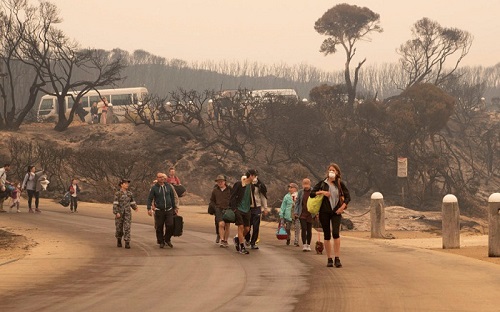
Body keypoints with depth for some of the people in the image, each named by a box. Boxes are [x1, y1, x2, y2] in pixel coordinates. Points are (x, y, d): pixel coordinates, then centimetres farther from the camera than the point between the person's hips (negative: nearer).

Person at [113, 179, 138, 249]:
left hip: (127, 213, 2)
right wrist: (116, 212, -17)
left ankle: (127, 243, -9)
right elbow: (115, 204, -10)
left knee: (127, 228, -7)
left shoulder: (129, 193, 7)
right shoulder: (117, 194, -5)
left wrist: (135, 207, 1)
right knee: (119, 228, 7)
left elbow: (132, 202, 17)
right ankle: (119, 240, 31)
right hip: (120, 213, -2)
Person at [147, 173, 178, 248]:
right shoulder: (154, 188, -2)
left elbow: (173, 197, 17)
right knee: (159, 227, 1)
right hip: (159, 210, -2)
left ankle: (167, 239, 16)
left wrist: (175, 207, 19)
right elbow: (150, 199, -3)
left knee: (170, 225, -6)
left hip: (169, 210, 2)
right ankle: (161, 242, 14)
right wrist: (149, 209, -14)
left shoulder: (169, 186, 8)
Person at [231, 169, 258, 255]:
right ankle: (242, 247, -4)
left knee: (247, 228, 5)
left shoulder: (251, 185, 7)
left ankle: (237, 239, 33)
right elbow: (232, 196, -10)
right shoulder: (239, 184, -10)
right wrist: (233, 208, -15)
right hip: (238, 209, -6)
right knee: (241, 226, -10)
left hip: (247, 210, 6)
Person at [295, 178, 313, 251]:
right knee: (303, 228, -9)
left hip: (310, 214, 0)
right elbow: (297, 202, 7)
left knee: (309, 230, 6)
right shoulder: (300, 192, 4)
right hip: (302, 214, 0)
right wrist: (295, 212, -2)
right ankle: (304, 245, -8)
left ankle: (308, 245, 18)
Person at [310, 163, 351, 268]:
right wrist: (321, 192, -11)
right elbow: (311, 193, 4)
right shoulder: (322, 183, 5)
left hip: (336, 212, -1)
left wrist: (343, 206, -5)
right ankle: (329, 259, 11)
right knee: (327, 235, 3)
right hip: (324, 212, 1)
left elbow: (348, 196, 8)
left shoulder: (340, 184, 4)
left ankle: (337, 259, -14)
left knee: (336, 233, -17)